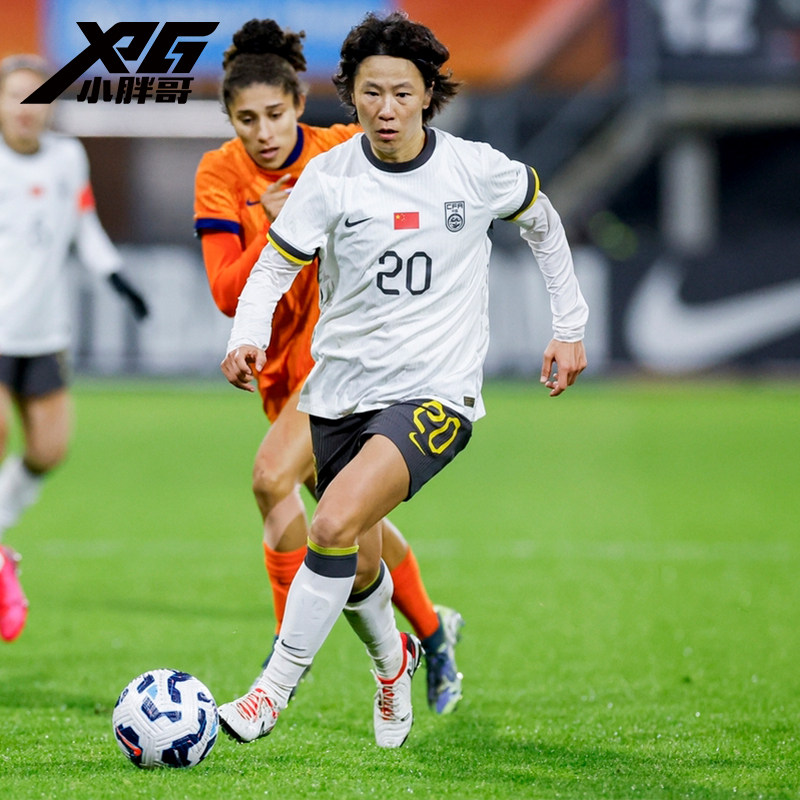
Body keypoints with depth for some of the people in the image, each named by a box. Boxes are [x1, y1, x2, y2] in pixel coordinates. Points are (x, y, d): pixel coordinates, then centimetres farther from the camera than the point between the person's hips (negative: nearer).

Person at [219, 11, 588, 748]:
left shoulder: (476, 170, -5)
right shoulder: (330, 176, -5)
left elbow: (540, 221, 15)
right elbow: (275, 265, -1)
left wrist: (570, 326, 16)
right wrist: (248, 339, -21)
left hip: (435, 392, -3)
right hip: (342, 388, 3)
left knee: (336, 526, -26)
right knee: (356, 569, 14)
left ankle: (274, 692, -19)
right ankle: (393, 658, 49)